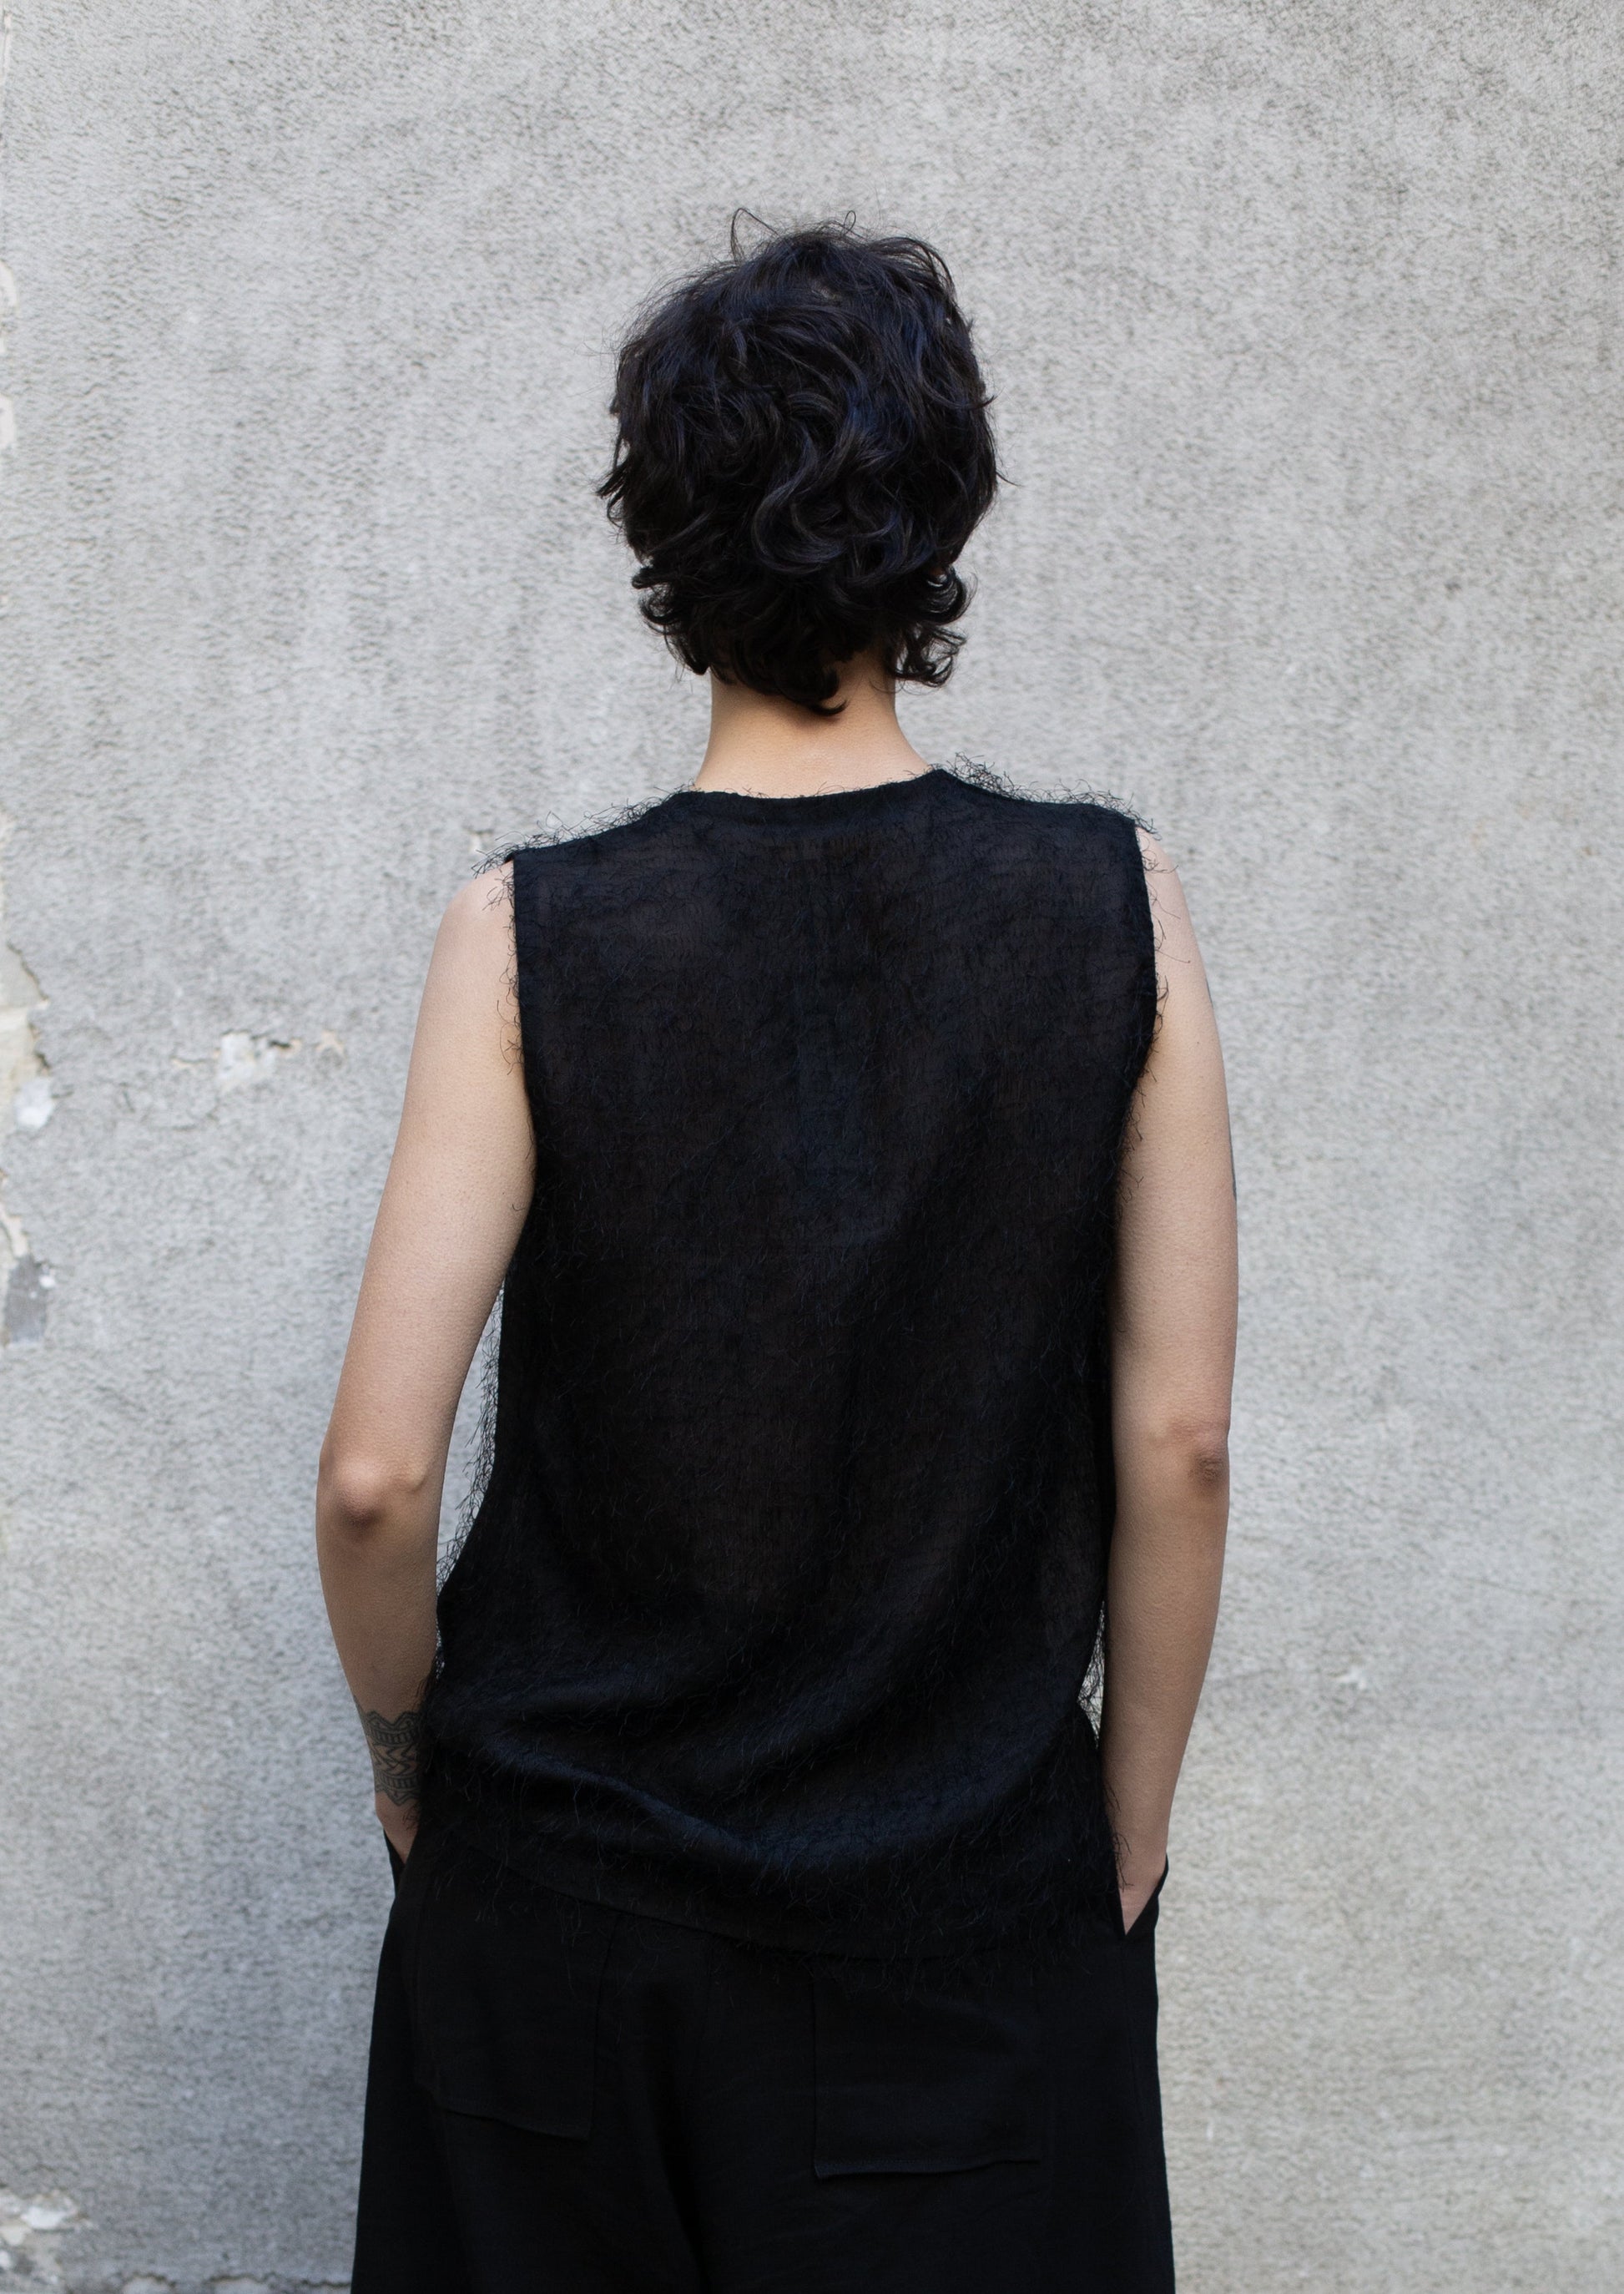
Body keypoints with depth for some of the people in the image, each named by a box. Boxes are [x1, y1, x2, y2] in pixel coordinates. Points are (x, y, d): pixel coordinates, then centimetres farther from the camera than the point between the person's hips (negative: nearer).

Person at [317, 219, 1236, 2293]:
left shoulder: (531, 938, -13)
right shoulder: (1116, 912, -10)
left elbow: (376, 1474, -15)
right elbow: (1176, 1445, -8)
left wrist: (405, 1744, 5)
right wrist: (1125, 1847, 5)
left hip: (570, 1892, 0)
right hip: (975, 1895, 0)